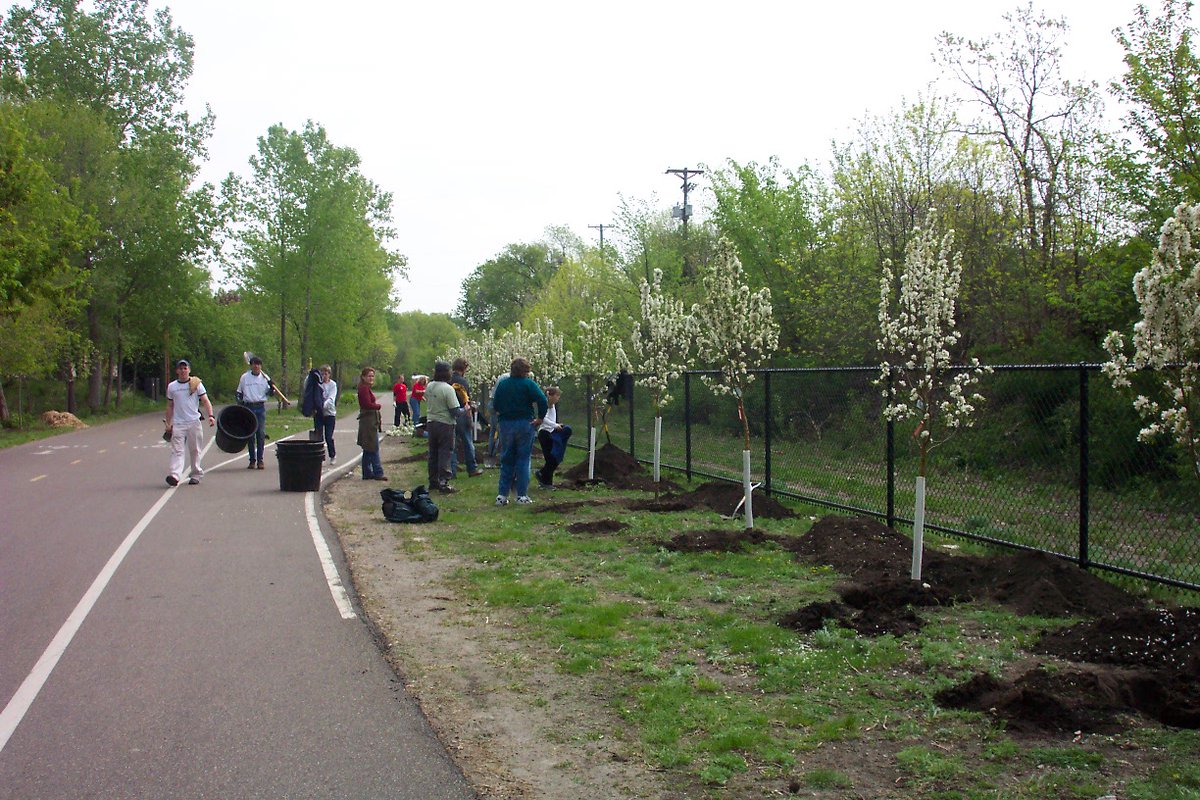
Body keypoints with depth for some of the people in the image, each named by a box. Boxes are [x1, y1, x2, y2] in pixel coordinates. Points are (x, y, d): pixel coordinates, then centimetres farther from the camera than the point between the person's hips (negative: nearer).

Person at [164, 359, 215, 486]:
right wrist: (168, 423, 10)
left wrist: (210, 416, -17)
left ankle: (196, 475, 17)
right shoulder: (171, 386, 10)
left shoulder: (196, 384, 4)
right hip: (178, 423, 1)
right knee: (177, 451, -11)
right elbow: (170, 406, 16)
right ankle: (174, 475, -22)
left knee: (195, 450, 6)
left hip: (194, 422, -1)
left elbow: (206, 401, -2)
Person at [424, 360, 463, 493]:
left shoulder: (429, 386, 2)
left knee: (433, 453, 15)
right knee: (445, 453, -1)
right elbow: (455, 411, -19)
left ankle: (433, 481, 23)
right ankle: (443, 482, -2)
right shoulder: (448, 389, -18)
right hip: (445, 424, -7)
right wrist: (465, 409, -2)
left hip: (431, 422, 7)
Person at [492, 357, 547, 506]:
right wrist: (540, 418, -10)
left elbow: (496, 406, 7)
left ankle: (502, 494, 8)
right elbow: (542, 400, -19)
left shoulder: (502, 384, 5)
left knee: (506, 460, 11)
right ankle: (522, 495, 2)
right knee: (523, 459, 4)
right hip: (524, 424, -3)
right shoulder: (528, 384, -8)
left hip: (505, 425, 3)